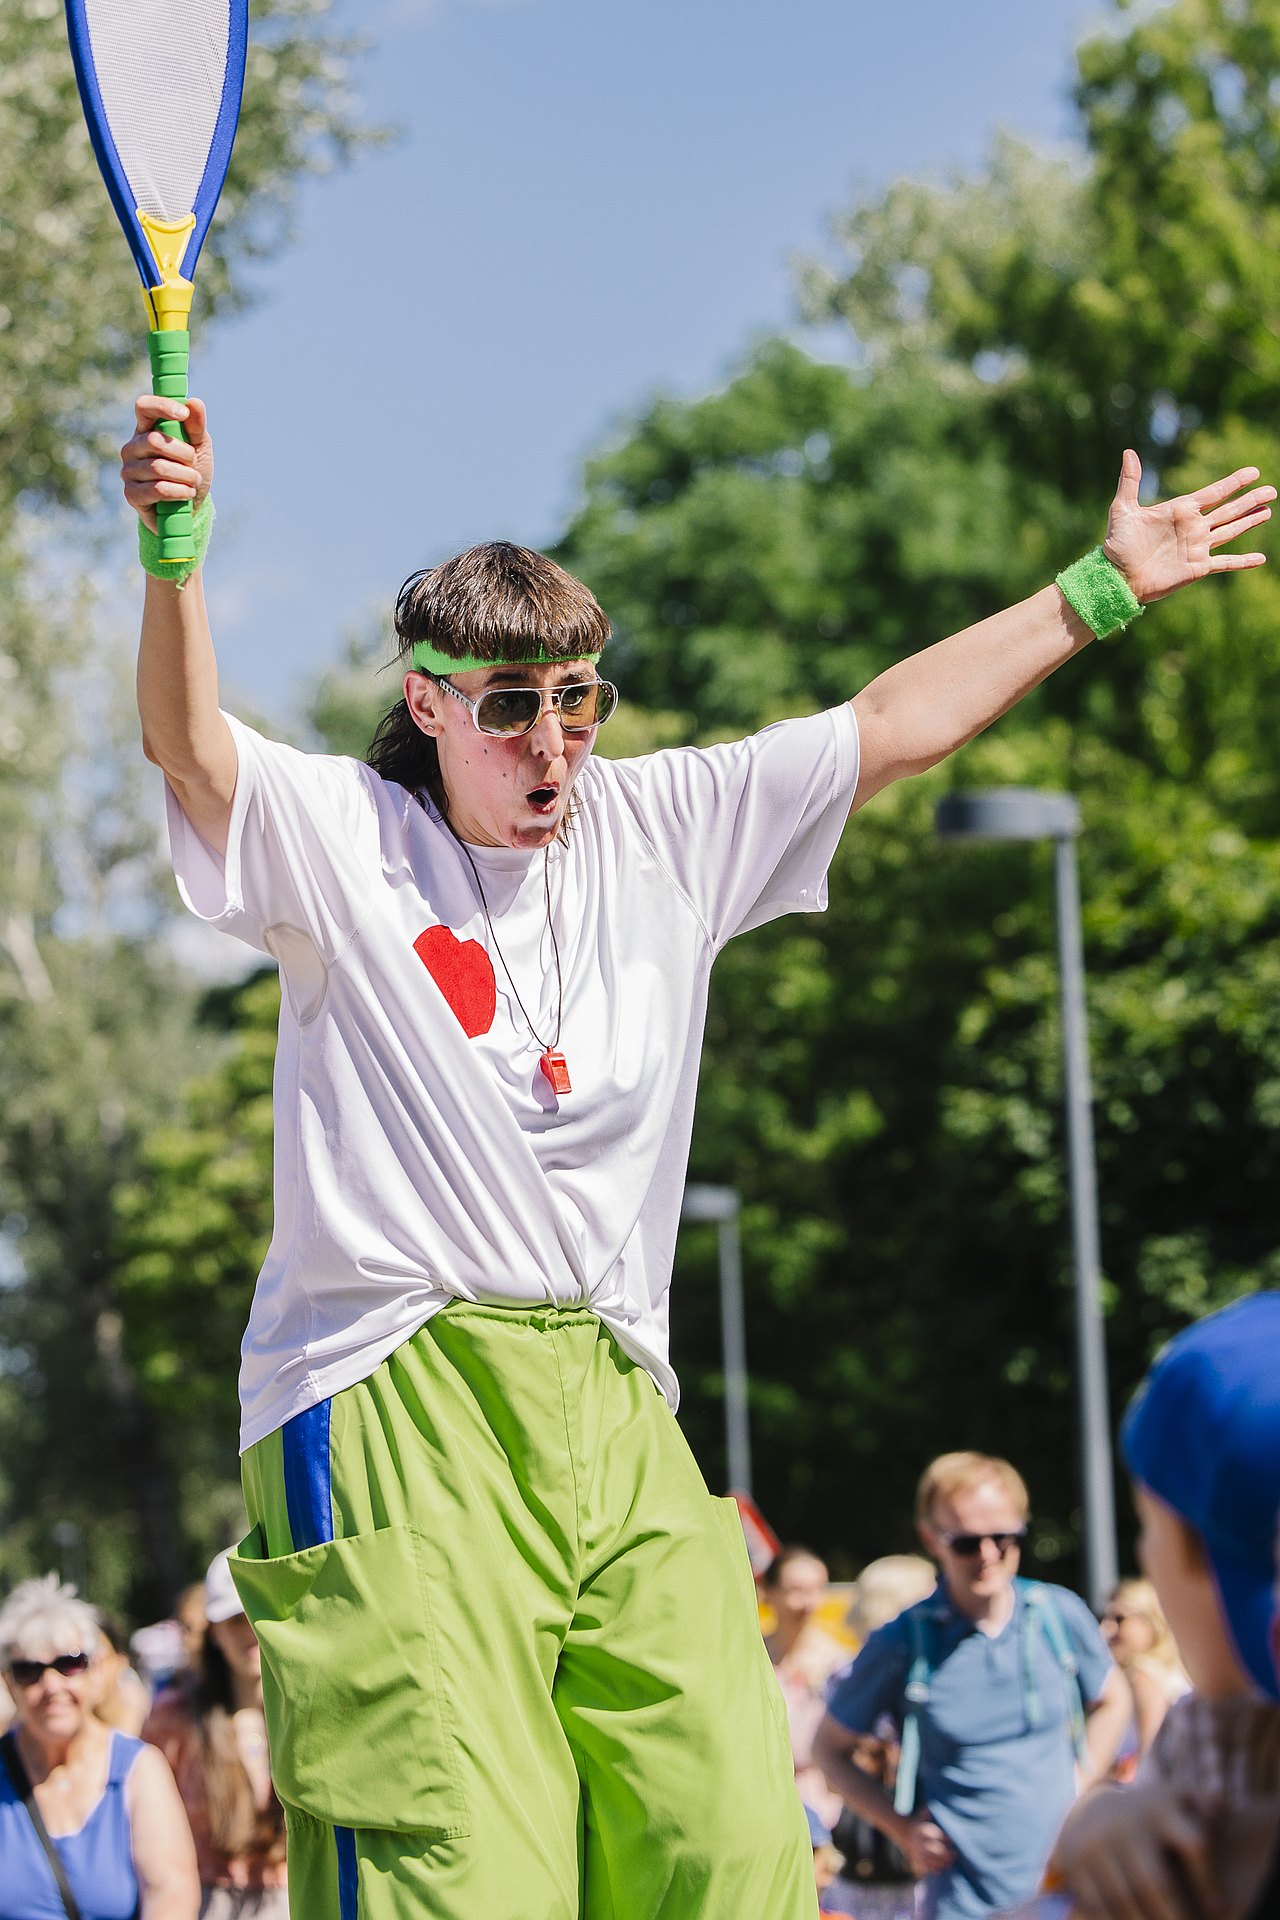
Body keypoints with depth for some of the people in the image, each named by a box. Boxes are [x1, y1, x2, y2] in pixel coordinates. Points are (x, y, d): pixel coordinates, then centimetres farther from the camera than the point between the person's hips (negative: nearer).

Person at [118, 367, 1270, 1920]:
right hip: (393, 1400, -5)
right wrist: (173, 551, -32)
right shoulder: (339, 836, 4)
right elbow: (189, 751, -14)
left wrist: (1103, 587, 27)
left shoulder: (659, 828, 17)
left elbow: (893, 724, 23)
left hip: (611, 1412, 5)